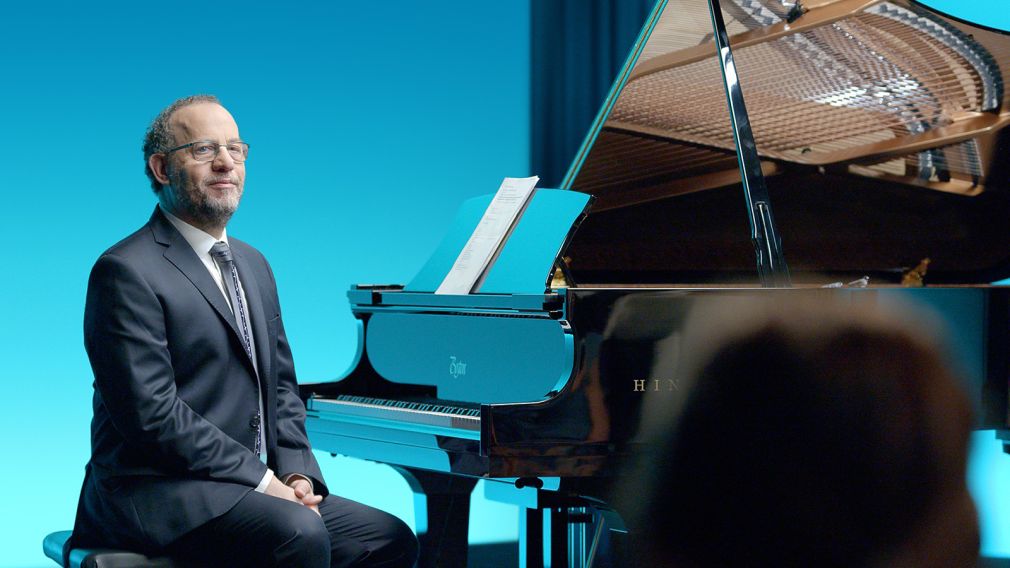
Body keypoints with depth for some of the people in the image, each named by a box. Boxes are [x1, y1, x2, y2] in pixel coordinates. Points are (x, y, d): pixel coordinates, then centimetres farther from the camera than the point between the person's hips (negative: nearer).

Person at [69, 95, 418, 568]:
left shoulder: (253, 264, 18)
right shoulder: (127, 272, -11)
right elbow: (152, 413, -18)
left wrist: (295, 472, 0)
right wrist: (262, 480, -17)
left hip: (249, 488, 8)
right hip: (156, 493, -8)